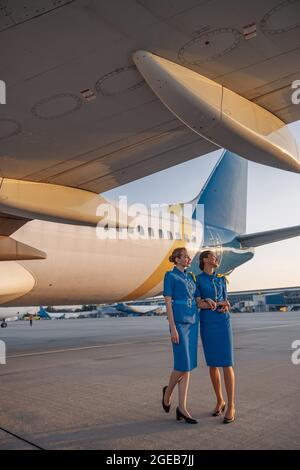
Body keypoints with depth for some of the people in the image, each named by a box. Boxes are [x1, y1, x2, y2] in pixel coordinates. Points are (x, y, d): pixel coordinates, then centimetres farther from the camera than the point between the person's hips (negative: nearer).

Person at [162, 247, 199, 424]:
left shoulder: (190, 277, 16)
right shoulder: (170, 276, -6)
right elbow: (168, 303, -11)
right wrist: (173, 328, -17)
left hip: (192, 321, 7)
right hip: (179, 322, -7)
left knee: (188, 366, 3)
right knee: (183, 365, -8)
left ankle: (182, 407, 7)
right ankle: (168, 391, 21)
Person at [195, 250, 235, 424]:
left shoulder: (221, 279, 12)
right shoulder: (197, 279, 0)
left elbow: (226, 303, 10)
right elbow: (199, 303, -7)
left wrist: (218, 305, -14)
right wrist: (221, 303, -14)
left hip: (223, 322, 1)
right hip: (207, 324, -1)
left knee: (227, 363, -6)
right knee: (213, 364, 4)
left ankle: (231, 406, 0)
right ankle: (220, 401, 21)